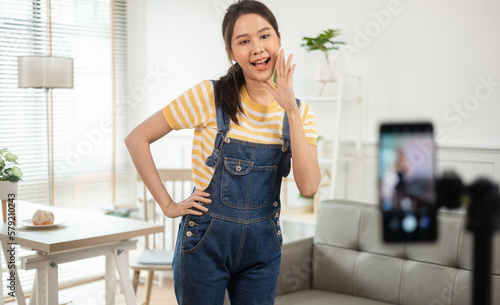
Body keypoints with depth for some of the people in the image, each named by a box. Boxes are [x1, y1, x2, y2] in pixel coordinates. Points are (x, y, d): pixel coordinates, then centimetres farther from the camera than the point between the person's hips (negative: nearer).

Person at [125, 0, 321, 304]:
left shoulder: (300, 111, -1)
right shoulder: (210, 96, -12)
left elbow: (309, 186, -14)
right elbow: (137, 138, -7)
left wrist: (291, 110, -19)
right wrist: (168, 205, -9)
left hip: (263, 244, 3)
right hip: (205, 241, -3)